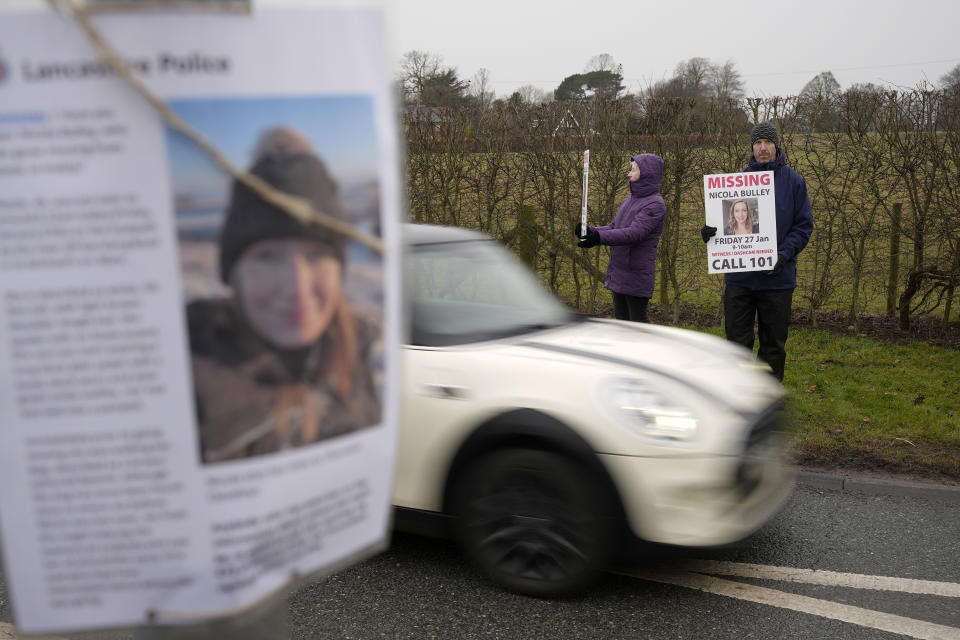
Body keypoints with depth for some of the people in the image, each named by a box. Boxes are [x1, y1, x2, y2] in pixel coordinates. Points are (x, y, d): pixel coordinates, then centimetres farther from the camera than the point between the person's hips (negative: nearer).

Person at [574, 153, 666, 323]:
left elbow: (634, 233, -25)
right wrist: (590, 231, -6)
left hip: (637, 274, -9)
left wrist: (599, 237, -36)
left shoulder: (655, 204, -12)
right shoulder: (630, 201, 16)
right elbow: (613, 228, 14)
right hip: (619, 273, 9)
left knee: (638, 319, -2)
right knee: (621, 317, 14)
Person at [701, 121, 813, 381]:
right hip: (739, 277, 1)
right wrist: (710, 231, -13)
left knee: (773, 344, 9)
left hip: (777, 279, -1)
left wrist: (784, 255, -16)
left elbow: (804, 225, 0)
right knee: (737, 341, 5)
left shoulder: (793, 180, 2)